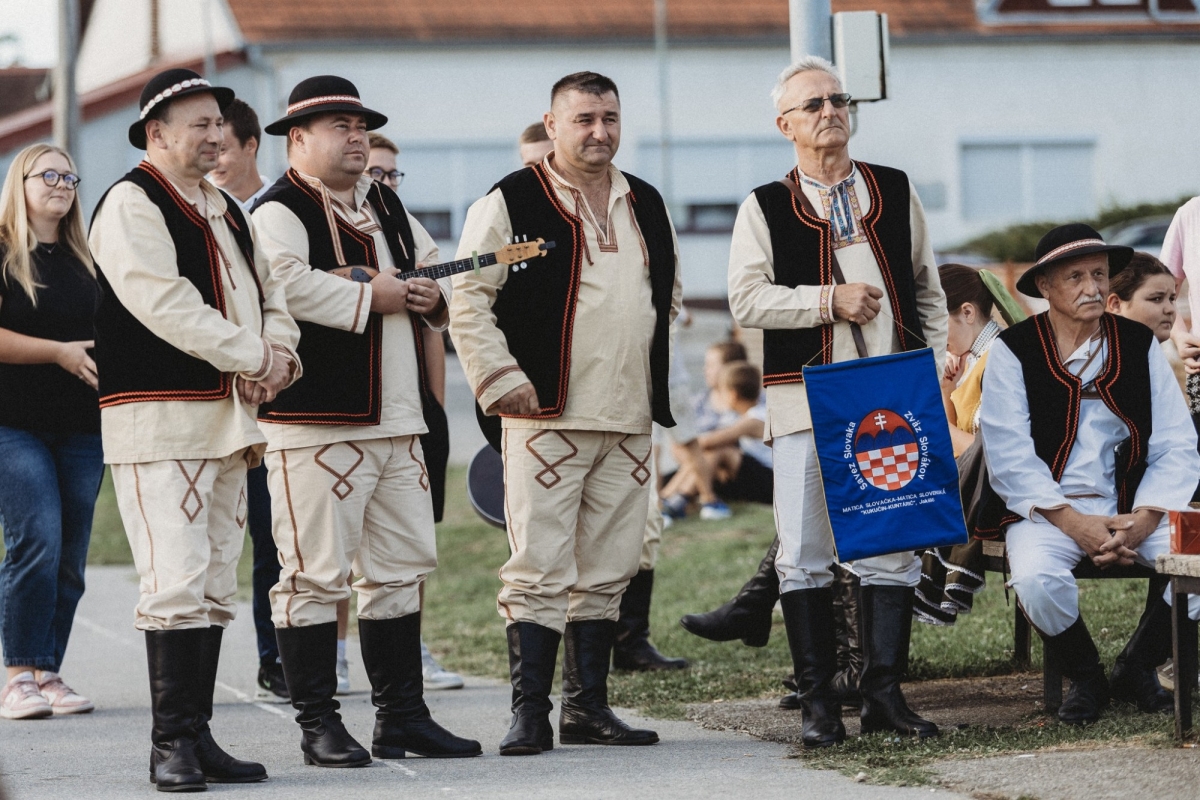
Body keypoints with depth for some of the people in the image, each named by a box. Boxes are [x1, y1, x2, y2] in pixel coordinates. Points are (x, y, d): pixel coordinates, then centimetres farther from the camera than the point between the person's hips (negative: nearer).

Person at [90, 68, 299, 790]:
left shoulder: (226, 210, 20)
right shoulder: (131, 204, -7)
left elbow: (270, 297, 20)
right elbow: (165, 304, -18)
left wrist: (278, 355, -3)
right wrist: (254, 356, -14)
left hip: (227, 419, 9)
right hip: (160, 420, -9)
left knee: (216, 588, 9)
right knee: (177, 584, -14)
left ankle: (198, 735, 13)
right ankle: (172, 742, -10)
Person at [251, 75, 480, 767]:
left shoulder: (388, 208, 19)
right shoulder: (280, 211, -7)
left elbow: (433, 265, 31)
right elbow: (284, 283, -26)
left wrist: (433, 296, 6)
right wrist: (372, 298, -17)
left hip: (397, 423, 8)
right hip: (316, 423, -8)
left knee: (402, 568, 11)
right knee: (317, 574, -5)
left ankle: (403, 716, 19)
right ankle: (319, 723, 1)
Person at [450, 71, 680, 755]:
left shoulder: (646, 205, 15)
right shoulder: (510, 204, -4)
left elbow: (670, 294, 27)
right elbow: (468, 301, -6)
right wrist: (500, 381, -12)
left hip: (630, 418, 6)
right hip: (547, 416, -6)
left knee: (607, 570, 9)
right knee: (541, 569, -8)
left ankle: (589, 706, 17)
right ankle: (530, 714, -4)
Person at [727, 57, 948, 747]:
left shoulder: (897, 193, 13)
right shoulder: (765, 208, 5)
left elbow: (929, 292, 17)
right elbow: (746, 298, -6)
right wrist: (829, 300, -14)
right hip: (806, 398, -2)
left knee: (893, 547, 1)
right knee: (804, 554, -2)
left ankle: (885, 693, 7)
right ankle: (819, 702, 4)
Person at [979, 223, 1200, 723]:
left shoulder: (1140, 346, 8)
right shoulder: (1013, 353, 0)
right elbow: (1009, 458, -8)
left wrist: (1144, 521, -14)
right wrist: (1074, 524, -18)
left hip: (1136, 509, 3)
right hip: (1047, 508, -3)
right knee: (1036, 580, -34)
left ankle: (1137, 669, 3)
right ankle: (1084, 677, -2)